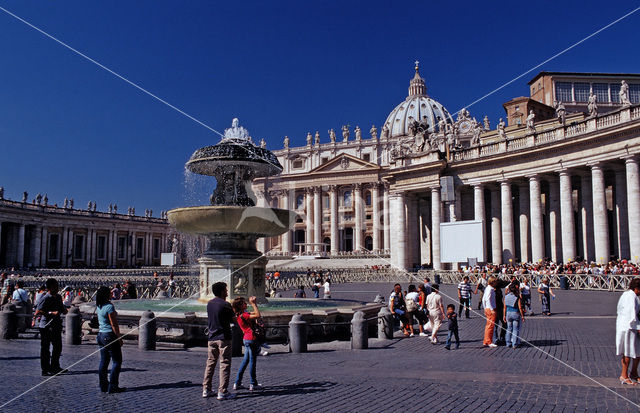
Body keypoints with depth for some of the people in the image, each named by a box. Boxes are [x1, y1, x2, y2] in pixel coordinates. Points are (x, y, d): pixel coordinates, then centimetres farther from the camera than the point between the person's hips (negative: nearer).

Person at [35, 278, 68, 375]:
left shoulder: (58, 297, 12)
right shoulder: (45, 299, -14)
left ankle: (55, 367, 28)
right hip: (46, 326, -8)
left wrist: (64, 310, 3)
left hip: (56, 326, 8)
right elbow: (37, 312, -20)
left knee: (58, 347, 15)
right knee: (45, 349, 0)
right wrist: (51, 313, -26)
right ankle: (46, 370, 6)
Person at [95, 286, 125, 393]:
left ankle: (103, 386, 17)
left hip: (101, 335, 9)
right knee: (117, 361, 0)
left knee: (104, 361, 12)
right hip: (110, 335, -9)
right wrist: (119, 338, -11)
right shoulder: (109, 306, -19)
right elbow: (114, 325, -18)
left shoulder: (98, 307, 7)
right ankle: (113, 386, 0)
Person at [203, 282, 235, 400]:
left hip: (212, 338, 6)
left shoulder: (209, 304, 7)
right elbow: (232, 318, -3)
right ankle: (222, 392, -1)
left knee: (210, 364, 14)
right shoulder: (225, 305, -13)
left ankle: (206, 390, 17)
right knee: (225, 365, -1)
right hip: (224, 338, -6)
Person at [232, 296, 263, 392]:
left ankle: (237, 383, 18)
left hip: (246, 339, 9)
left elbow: (254, 313, 20)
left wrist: (255, 303, 9)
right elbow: (258, 315, -26)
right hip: (251, 339, -9)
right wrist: (253, 304, -19)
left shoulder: (241, 315, 11)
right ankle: (253, 384, 8)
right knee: (252, 361, 0)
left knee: (246, 360, 15)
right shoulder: (243, 315, -18)